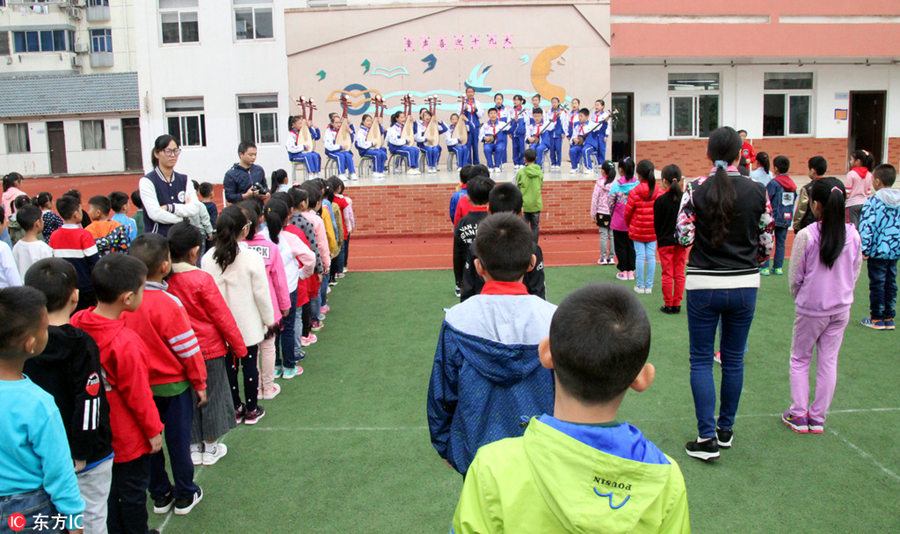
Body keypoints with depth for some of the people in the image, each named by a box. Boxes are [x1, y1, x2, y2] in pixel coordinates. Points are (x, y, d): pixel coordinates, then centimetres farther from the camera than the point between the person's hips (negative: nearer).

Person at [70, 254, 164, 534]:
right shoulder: (126, 344, -33)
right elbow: (138, 395, -21)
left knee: (108, 487, 24)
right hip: (128, 436, -7)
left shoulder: (77, 323, -12)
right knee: (133, 491, 15)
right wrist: (153, 430, -5)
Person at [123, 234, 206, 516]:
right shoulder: (168, 303, -24)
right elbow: (188, 349, -17)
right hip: (173, 384, -5)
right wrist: (199, 382, -3)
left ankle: (160, 495, 32)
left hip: (140, 385, 5)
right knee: (178, 440, 11)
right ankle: (184, 496, 25)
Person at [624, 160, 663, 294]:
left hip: (638, 230, -2)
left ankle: (640, 286, 8)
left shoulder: (634, 192, -11)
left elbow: (628, 212, -4)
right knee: (651, 256, 7)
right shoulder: (658, 191, -4)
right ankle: (649, 286, 11)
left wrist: (629, 225, 15)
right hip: (653, 230, 2)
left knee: (640, 256, 3)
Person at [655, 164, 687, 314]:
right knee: (679, 274, 9)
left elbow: (657, 224, -5)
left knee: (667, 274, 4)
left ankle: (668, 305, 9)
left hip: (665, 241, -3)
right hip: (682, 241, 3)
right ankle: (677, 304, 13)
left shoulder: (661, 200, -11)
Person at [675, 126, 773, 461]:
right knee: (734, 358, 14)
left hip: (703, 285, -2)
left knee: (701, 360, 6)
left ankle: (707, 438, 3)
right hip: (744, 285, 2)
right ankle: (726, 430, 27)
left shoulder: (695, 189, -9)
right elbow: (767, 241, 3)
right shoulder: (757, 191, -3)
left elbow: (683, 237, -10)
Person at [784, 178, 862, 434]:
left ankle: (799, 415, 17)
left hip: (810, 309, -4)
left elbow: (795, 276, -9)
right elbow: (855, 272, 5)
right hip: (841, 309, 4)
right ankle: (818, 417, 21)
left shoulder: (806, 235, -18)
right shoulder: (853, 234, -6)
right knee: (829, 361, 13)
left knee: (800, 360, 12)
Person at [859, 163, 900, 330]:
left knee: (877, 284, 3)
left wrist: (864, 249, -13)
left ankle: (876, 319, 11)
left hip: (878, 250, -5)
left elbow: (866, 226, -18)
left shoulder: (873, 201, -14)